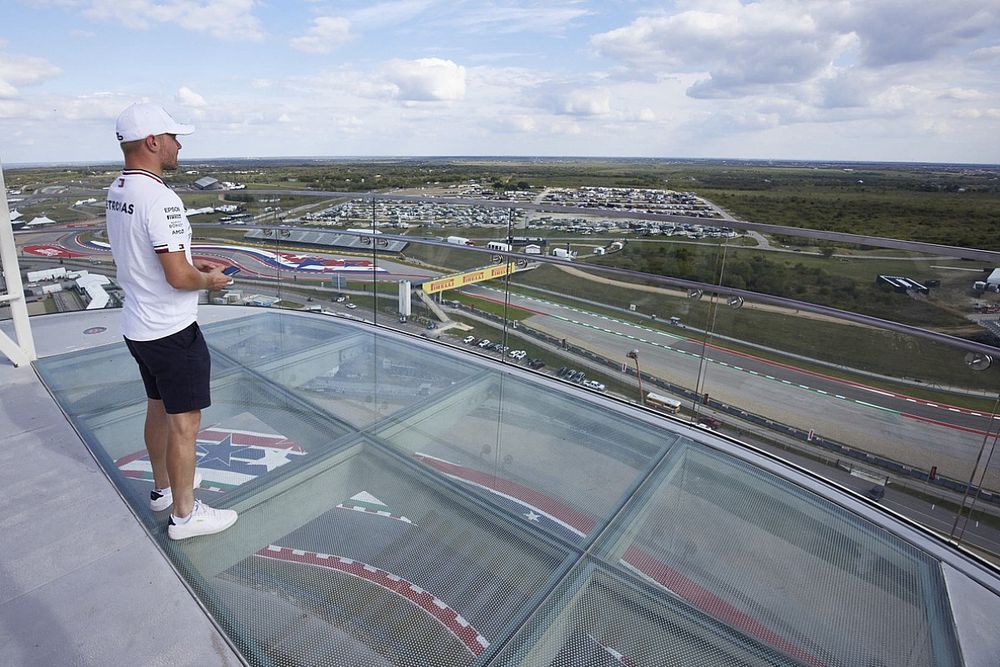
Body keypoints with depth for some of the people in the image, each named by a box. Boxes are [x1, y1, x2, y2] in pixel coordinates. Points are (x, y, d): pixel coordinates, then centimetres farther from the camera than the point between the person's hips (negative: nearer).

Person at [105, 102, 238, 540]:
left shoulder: (117, 192, 8)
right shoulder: (159, 199, -22)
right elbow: (178, 277, -26)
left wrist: (193, 263, 12)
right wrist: (209, 281, -7)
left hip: (137, 327, 10)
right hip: (171, 332, -10)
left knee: (159, 409, 23)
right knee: (184, 422, 2)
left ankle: (163, 487, 41)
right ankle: (184, 514, 16)